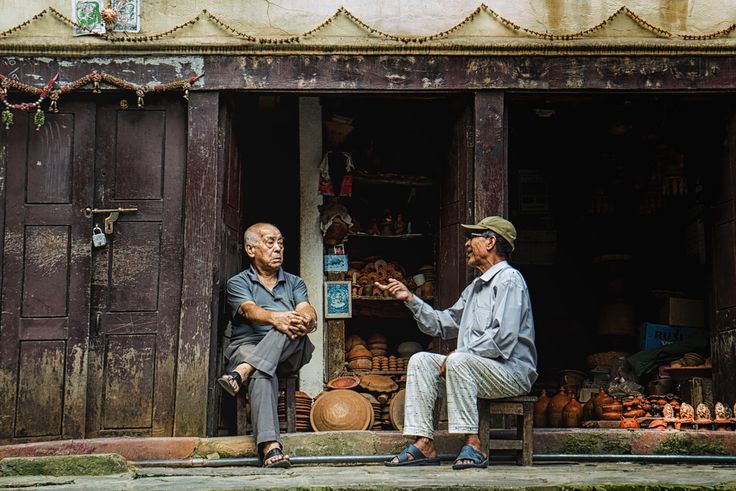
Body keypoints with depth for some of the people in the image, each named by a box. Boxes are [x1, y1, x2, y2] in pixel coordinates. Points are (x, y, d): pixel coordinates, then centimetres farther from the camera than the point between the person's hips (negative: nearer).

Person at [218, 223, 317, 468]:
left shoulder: (294, 283, 25)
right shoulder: (238, 283, 14)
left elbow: (307, 310, 3)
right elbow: (250, 310, -9)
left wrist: (307, 319, -25)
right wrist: (275, 318, -33)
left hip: (289, 356, 3)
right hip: (247, 348, -2)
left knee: (294, 325, -30)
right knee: (262, 374, -38)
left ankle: (241, 373, -43)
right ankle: (271, 448, -55)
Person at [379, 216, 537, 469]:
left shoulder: (509, 280, -9)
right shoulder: (476, 286, 22)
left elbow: (503, 338, -21)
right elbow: (443, 324, 25)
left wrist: (460, 354, -16)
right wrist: (411, 299, 18)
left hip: (513, 371, -9)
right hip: (473, 367, 9)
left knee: (459, 361, -33)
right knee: (421, 361, -4)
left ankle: (473, 445, -31)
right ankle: (423, 444, -15)